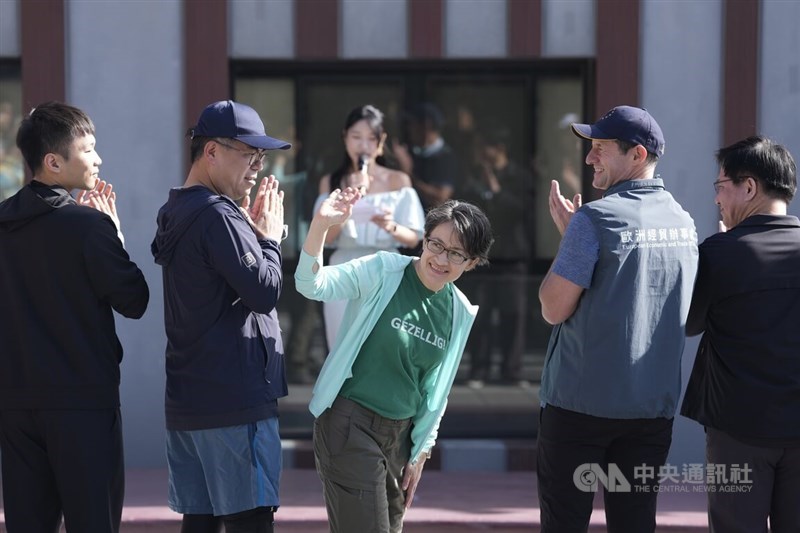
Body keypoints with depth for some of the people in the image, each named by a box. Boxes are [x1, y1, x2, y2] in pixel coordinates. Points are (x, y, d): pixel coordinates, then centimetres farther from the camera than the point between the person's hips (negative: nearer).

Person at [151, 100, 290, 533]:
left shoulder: (176, 213, 16)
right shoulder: (217, 216, -15)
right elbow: (265, 291, -17)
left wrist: (252, 227, 9)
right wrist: (270, 238, -2)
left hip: (186, 397, 9)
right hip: (235, 398, -9)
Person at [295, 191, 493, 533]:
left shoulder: (460, 313, 5)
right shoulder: (382, 272, -10)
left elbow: (436, 390, 13)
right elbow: (312, 285, -21)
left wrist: (420, 452, 13)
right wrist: (320, 224, -36)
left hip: (400, 432, 6)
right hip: (350, 425, -6)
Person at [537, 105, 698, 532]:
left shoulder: (595, 220, -14)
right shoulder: (683, 223, 7)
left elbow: (554, 308, -13)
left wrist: (567, 233, -1)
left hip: (581, 403, -6)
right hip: (653, 404, 6)